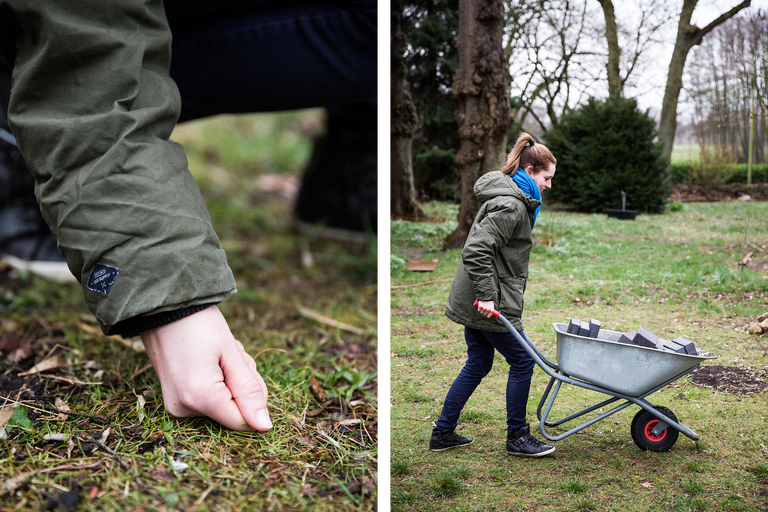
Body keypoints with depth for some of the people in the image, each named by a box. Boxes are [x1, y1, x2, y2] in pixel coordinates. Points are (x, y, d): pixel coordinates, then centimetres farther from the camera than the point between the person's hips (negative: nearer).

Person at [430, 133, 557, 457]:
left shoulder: (513, 200, 16)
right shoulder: (510, 205, -18)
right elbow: (476, 251, -27)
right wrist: (487, 295, -25)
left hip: (474, 301, 10)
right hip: (490, 302, -10)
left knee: (478, 365, 16)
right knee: (522, 362, 3)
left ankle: (443, 433, 22)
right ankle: (517, 437, 16)